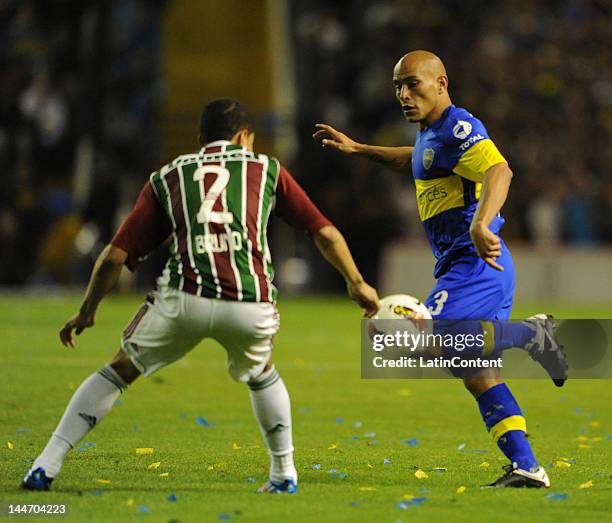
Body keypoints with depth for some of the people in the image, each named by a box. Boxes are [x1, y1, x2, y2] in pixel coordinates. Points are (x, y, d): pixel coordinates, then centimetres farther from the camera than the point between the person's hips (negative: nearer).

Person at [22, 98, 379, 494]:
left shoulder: (167, 177, 20)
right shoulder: (266, 168, 21)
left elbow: (115, 257, 16)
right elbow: (325, 233, 20)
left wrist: (87, 312, 29)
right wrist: (356, 283, 33)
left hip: (184, 300, 0)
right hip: (252, 308, 1)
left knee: (121, 370, 19)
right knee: (261, 374, 33)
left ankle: (47, 464, 10)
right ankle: (284, 474, 32)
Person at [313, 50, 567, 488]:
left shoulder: (459, 127, -13)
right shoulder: (431, 133, 18)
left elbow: (499, 171, -30)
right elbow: (417, 161, 43)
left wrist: (480, 225, -46)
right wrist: (357, 149, 46)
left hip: (475, 263, -10)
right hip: (466, 266, 10)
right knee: (478, 374, 8)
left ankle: (531, 334, -13)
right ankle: (527, 468, 7)